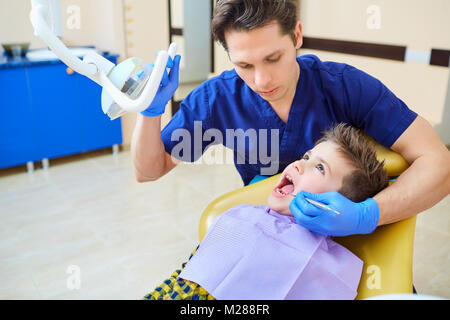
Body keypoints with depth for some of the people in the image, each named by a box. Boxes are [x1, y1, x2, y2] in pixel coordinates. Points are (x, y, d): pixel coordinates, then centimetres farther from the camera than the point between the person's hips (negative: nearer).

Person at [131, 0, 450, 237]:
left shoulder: (346, 85, -19)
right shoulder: (217, 98, -15)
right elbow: (149, 171, -5)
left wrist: (365, 216, -38)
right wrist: (151, 110, -24)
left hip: (349, 237, 0)